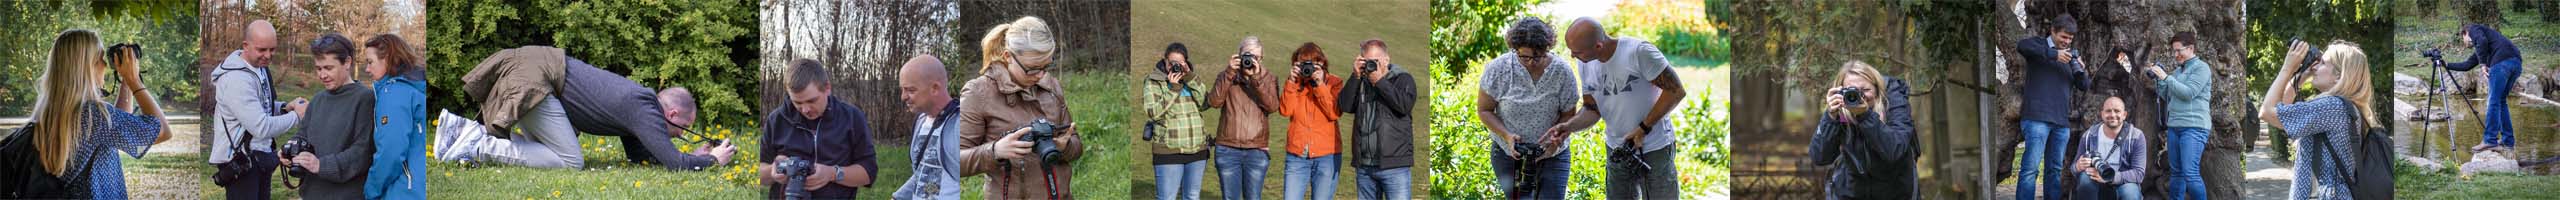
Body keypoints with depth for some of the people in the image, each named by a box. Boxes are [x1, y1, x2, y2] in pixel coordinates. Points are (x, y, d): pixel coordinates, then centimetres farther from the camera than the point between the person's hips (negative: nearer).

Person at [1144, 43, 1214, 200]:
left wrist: (1189, 77, -13)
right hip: (1169, 151, -5)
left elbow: (1205, 103, -5)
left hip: (1197, 150, 5)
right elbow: (1153, 113, -13)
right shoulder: (1153, 82, -2)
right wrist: (1173, 88, -17)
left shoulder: (1191, 80, 11)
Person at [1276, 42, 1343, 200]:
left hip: (1326, 156, -2)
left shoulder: (1334, 83, 3)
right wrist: (1292, 82, -11)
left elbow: (1335, 114, -11)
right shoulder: (1293, 84, 9)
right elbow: (1285, 110, -5)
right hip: (1297, 156, 2)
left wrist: (1320, 85, -15)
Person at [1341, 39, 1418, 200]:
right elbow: (1344, 105, 0)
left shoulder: (1402, 79, 3)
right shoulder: (1360, 82, 14)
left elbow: (1404, 105, -15)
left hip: (1394, 164, -5)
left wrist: (1379, 81, -12)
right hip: (1364, 166, 5)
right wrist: (1356, 76, -6)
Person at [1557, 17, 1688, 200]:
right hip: (1617, 151, 6)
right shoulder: (1586, 64, -1)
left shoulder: (1639, 52, -22)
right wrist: (1568, 126, -17)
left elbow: (1675, 92, -19)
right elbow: (1592, 109, 3)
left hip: (1655, 150, -6)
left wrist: (1643, 129, -19)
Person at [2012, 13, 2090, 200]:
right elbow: (2022, 46, -20)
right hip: (2037, 117, -6)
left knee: (2055, 170, 7)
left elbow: (2084, 86, 17)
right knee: (2030, 168, -13)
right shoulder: (2039, 45, 4)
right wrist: (2053, 54, -22)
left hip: (2062, 121, 6)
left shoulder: (2070, 55, 21)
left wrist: (2080, 70, -4)